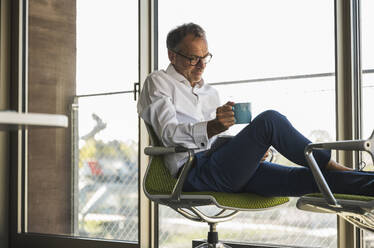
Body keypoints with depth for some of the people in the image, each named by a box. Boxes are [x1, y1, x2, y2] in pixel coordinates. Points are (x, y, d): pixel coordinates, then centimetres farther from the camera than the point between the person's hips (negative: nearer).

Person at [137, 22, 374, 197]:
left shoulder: (210, 92, 30)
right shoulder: (158, 82, 8)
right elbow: (169, 133, -9)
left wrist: (253, 149, 5)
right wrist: (211, 127, -28)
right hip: (195, 171, -7)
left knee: (308, 178, -15)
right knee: (269, 120, -24)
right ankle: (329, 164, -11)